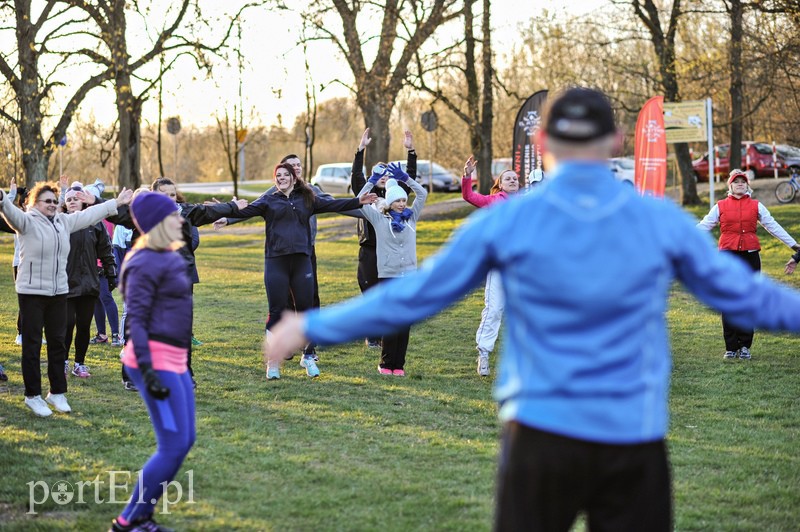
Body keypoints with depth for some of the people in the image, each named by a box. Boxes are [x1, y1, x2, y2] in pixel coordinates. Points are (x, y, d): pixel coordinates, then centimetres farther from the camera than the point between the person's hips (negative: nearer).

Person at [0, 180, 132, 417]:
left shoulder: (63, 221, 12)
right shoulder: (27, 221, -7)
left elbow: (89, 214, 23)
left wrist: (116, 203, 30)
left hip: (58, 292, 6)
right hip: (31, 292, -6)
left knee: (58, 343, 11)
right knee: (32, 345, 1)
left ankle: (57, 392, 21)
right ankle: (33, 395, 8)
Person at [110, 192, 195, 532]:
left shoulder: (170, 258, 14)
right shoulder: (146, 264, -13)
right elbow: (135, 321, -17)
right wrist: (148, 373, -23)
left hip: (175, 361, 10)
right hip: (156, 360, -10)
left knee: (184, 442, 13)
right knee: (173, 446, -9)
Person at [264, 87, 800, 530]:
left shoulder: (508, 220, -2)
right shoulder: (664, 220, 1)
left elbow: (415, 295, 2)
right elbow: (741, 295, 10)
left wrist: (313, 327, 12)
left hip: (542, 433, 0)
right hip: (636, 437, 0)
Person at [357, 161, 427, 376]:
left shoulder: (411, 217, 12)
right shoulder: (379, 219, 4)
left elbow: (422, 193, 10)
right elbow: (359, 201, -1)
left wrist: (405, 177, 2)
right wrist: (373, 179, -2)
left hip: (409, 275, 3)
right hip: (387, 276, -3)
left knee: (405, 323, 2)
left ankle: (399, 364, 8)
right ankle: (386, 364, 4)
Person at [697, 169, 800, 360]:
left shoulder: (756, 206, 9)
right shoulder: (720, 206, 7)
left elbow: (773, 226, 10)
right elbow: (703, 226, 6)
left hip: (750, 256, 1)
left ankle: (745, 346, 10)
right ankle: (731, 347, 5)